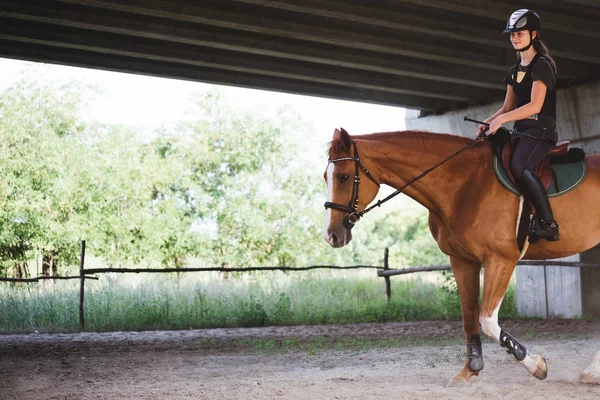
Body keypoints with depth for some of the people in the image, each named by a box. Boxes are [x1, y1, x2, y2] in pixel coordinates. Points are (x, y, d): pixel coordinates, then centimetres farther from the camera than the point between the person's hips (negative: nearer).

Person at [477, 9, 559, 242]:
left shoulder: (542, 65, -7)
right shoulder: (514, 71, 19)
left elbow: (535, 105, -17)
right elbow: (508, 107, 18)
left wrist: (501, 120, -22)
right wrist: (487, 123, 1)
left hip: (541, 130, -9)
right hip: (521, 130, 9)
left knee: (518, 166, -33)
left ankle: (548, 223, -30)